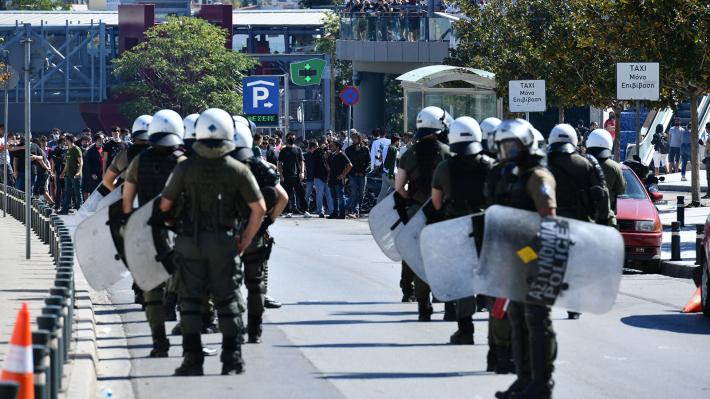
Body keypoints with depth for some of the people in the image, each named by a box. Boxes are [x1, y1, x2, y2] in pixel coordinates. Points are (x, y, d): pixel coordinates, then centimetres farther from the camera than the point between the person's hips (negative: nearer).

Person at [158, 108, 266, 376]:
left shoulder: (185, 168, -5)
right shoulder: (238, 170, -6)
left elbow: (165, 204, -1)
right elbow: (259, 208, -8)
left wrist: (174, 224, 17)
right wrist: (246, 239, 4)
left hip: (190, 242, 0)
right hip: (224, 243, 0)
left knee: (190, 299, 7)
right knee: (228, 301, 7)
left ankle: (192, 359, 4)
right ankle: (232, 360, 6)